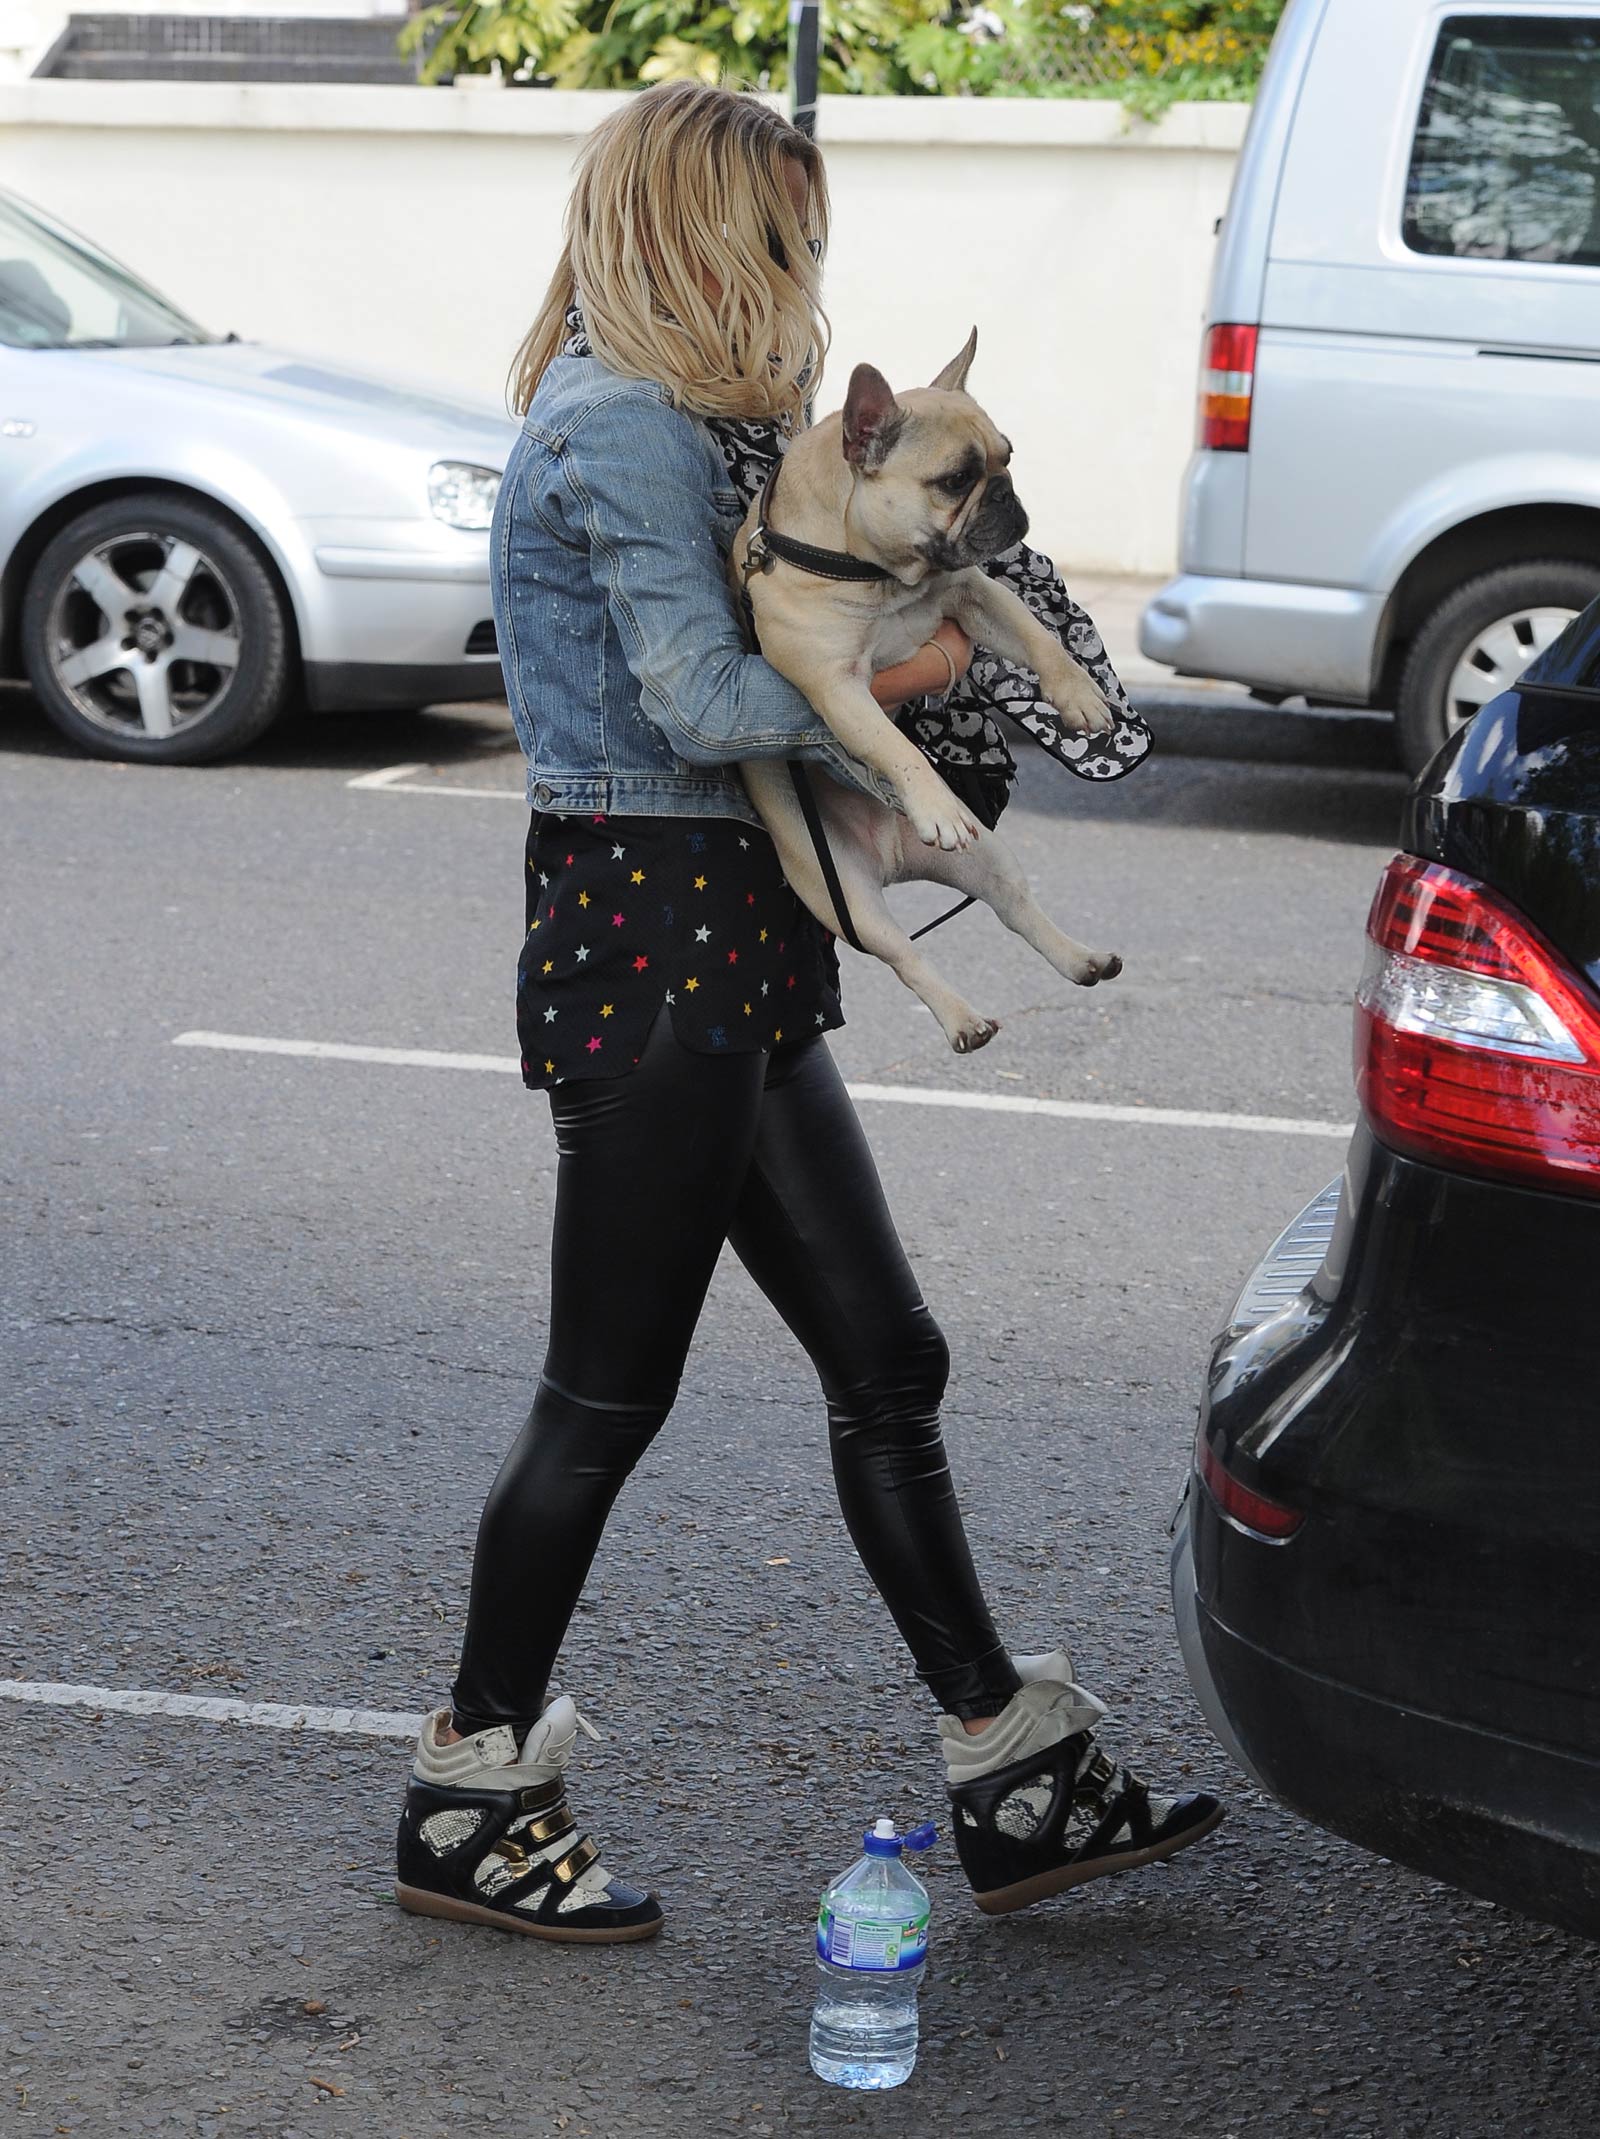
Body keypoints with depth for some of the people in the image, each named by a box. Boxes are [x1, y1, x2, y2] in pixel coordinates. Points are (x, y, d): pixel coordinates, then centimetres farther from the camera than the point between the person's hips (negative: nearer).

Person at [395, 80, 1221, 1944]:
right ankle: (469, 1800, 15)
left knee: (883, 1362, 10)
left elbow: (778, 657, 16)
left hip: (721, 951, 10)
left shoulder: (670, 422, 18)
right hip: (653, 940, -10)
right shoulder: (626, 427, -13)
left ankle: (1013, 1783, 18)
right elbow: (702, 703, -20)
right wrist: (887, 683, -6)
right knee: (608, 1390, 0)